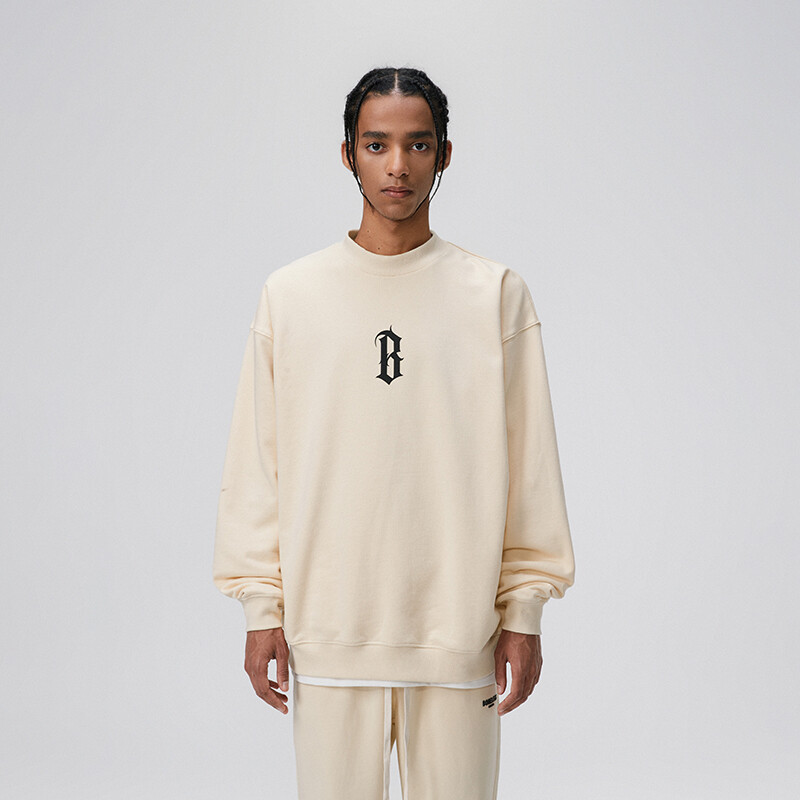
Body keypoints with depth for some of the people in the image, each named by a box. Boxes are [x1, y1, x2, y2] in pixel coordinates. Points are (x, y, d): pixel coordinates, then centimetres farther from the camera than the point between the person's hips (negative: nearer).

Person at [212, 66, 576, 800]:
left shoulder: (498, 293, 4)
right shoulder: (289, 294, 5)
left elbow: (528, 462, 4)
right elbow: (257, 464, 5)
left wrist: (525, 608, 1)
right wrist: (261, 606, 2)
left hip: (460, 630, 0)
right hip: (326, 629, 0)